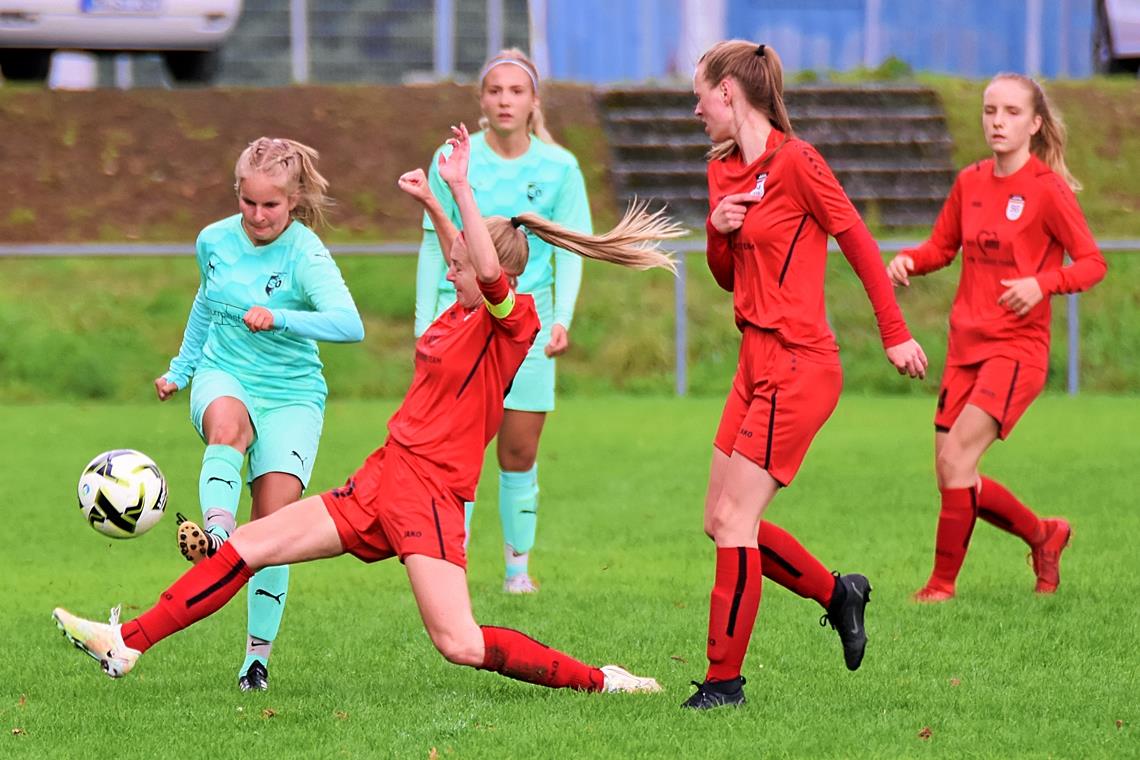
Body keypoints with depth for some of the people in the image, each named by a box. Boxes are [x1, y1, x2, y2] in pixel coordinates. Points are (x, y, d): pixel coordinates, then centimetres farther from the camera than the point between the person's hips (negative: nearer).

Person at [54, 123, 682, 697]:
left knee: (460, 646, -18)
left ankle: (599, 681, -2)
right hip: (381, 480, 9)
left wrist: (460, 186, -30)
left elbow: (489, 272, -32)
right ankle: (127, 644, 9)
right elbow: (461, 254, 36)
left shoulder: (515, 320, -10)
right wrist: (429, 203, 32)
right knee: (246, 547, 5)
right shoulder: (465, 311, 12)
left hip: (430, 493, -9)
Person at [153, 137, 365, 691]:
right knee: (227, 424, -37)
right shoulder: (215, 240, 0)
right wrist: (180, 370, 29)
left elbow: (349, 324, -31)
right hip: (222, 376, 2)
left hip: (292, 394, -2)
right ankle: (217, 531, -60)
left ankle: (258, 655, -3)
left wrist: (280, 318, -43)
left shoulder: (304, 254, -15)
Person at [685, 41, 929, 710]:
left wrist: (896, 334, -4)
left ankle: (724, 680, -5)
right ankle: (837, 593, 27)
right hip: (758, 360, 9)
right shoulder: (724, 171, 12)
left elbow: (860, 245, -8)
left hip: (798, 366, -9)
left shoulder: (795, 161, -13)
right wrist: (718, 232, -2)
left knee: (734, 518, -10)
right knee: (722, 520, 10)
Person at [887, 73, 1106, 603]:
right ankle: (1043, 535, 29)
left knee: (956, 456, -19)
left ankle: (943, 583, -9)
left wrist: (1041, 284, -26)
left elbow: (1093, 263, -8)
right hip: (965, 345, 7)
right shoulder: (970, 183, 8)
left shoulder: (1047, 190, -9)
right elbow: (942, 246, 19)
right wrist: (909, 260, -3)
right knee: (952, 478, 5)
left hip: (1016, 346, -7)